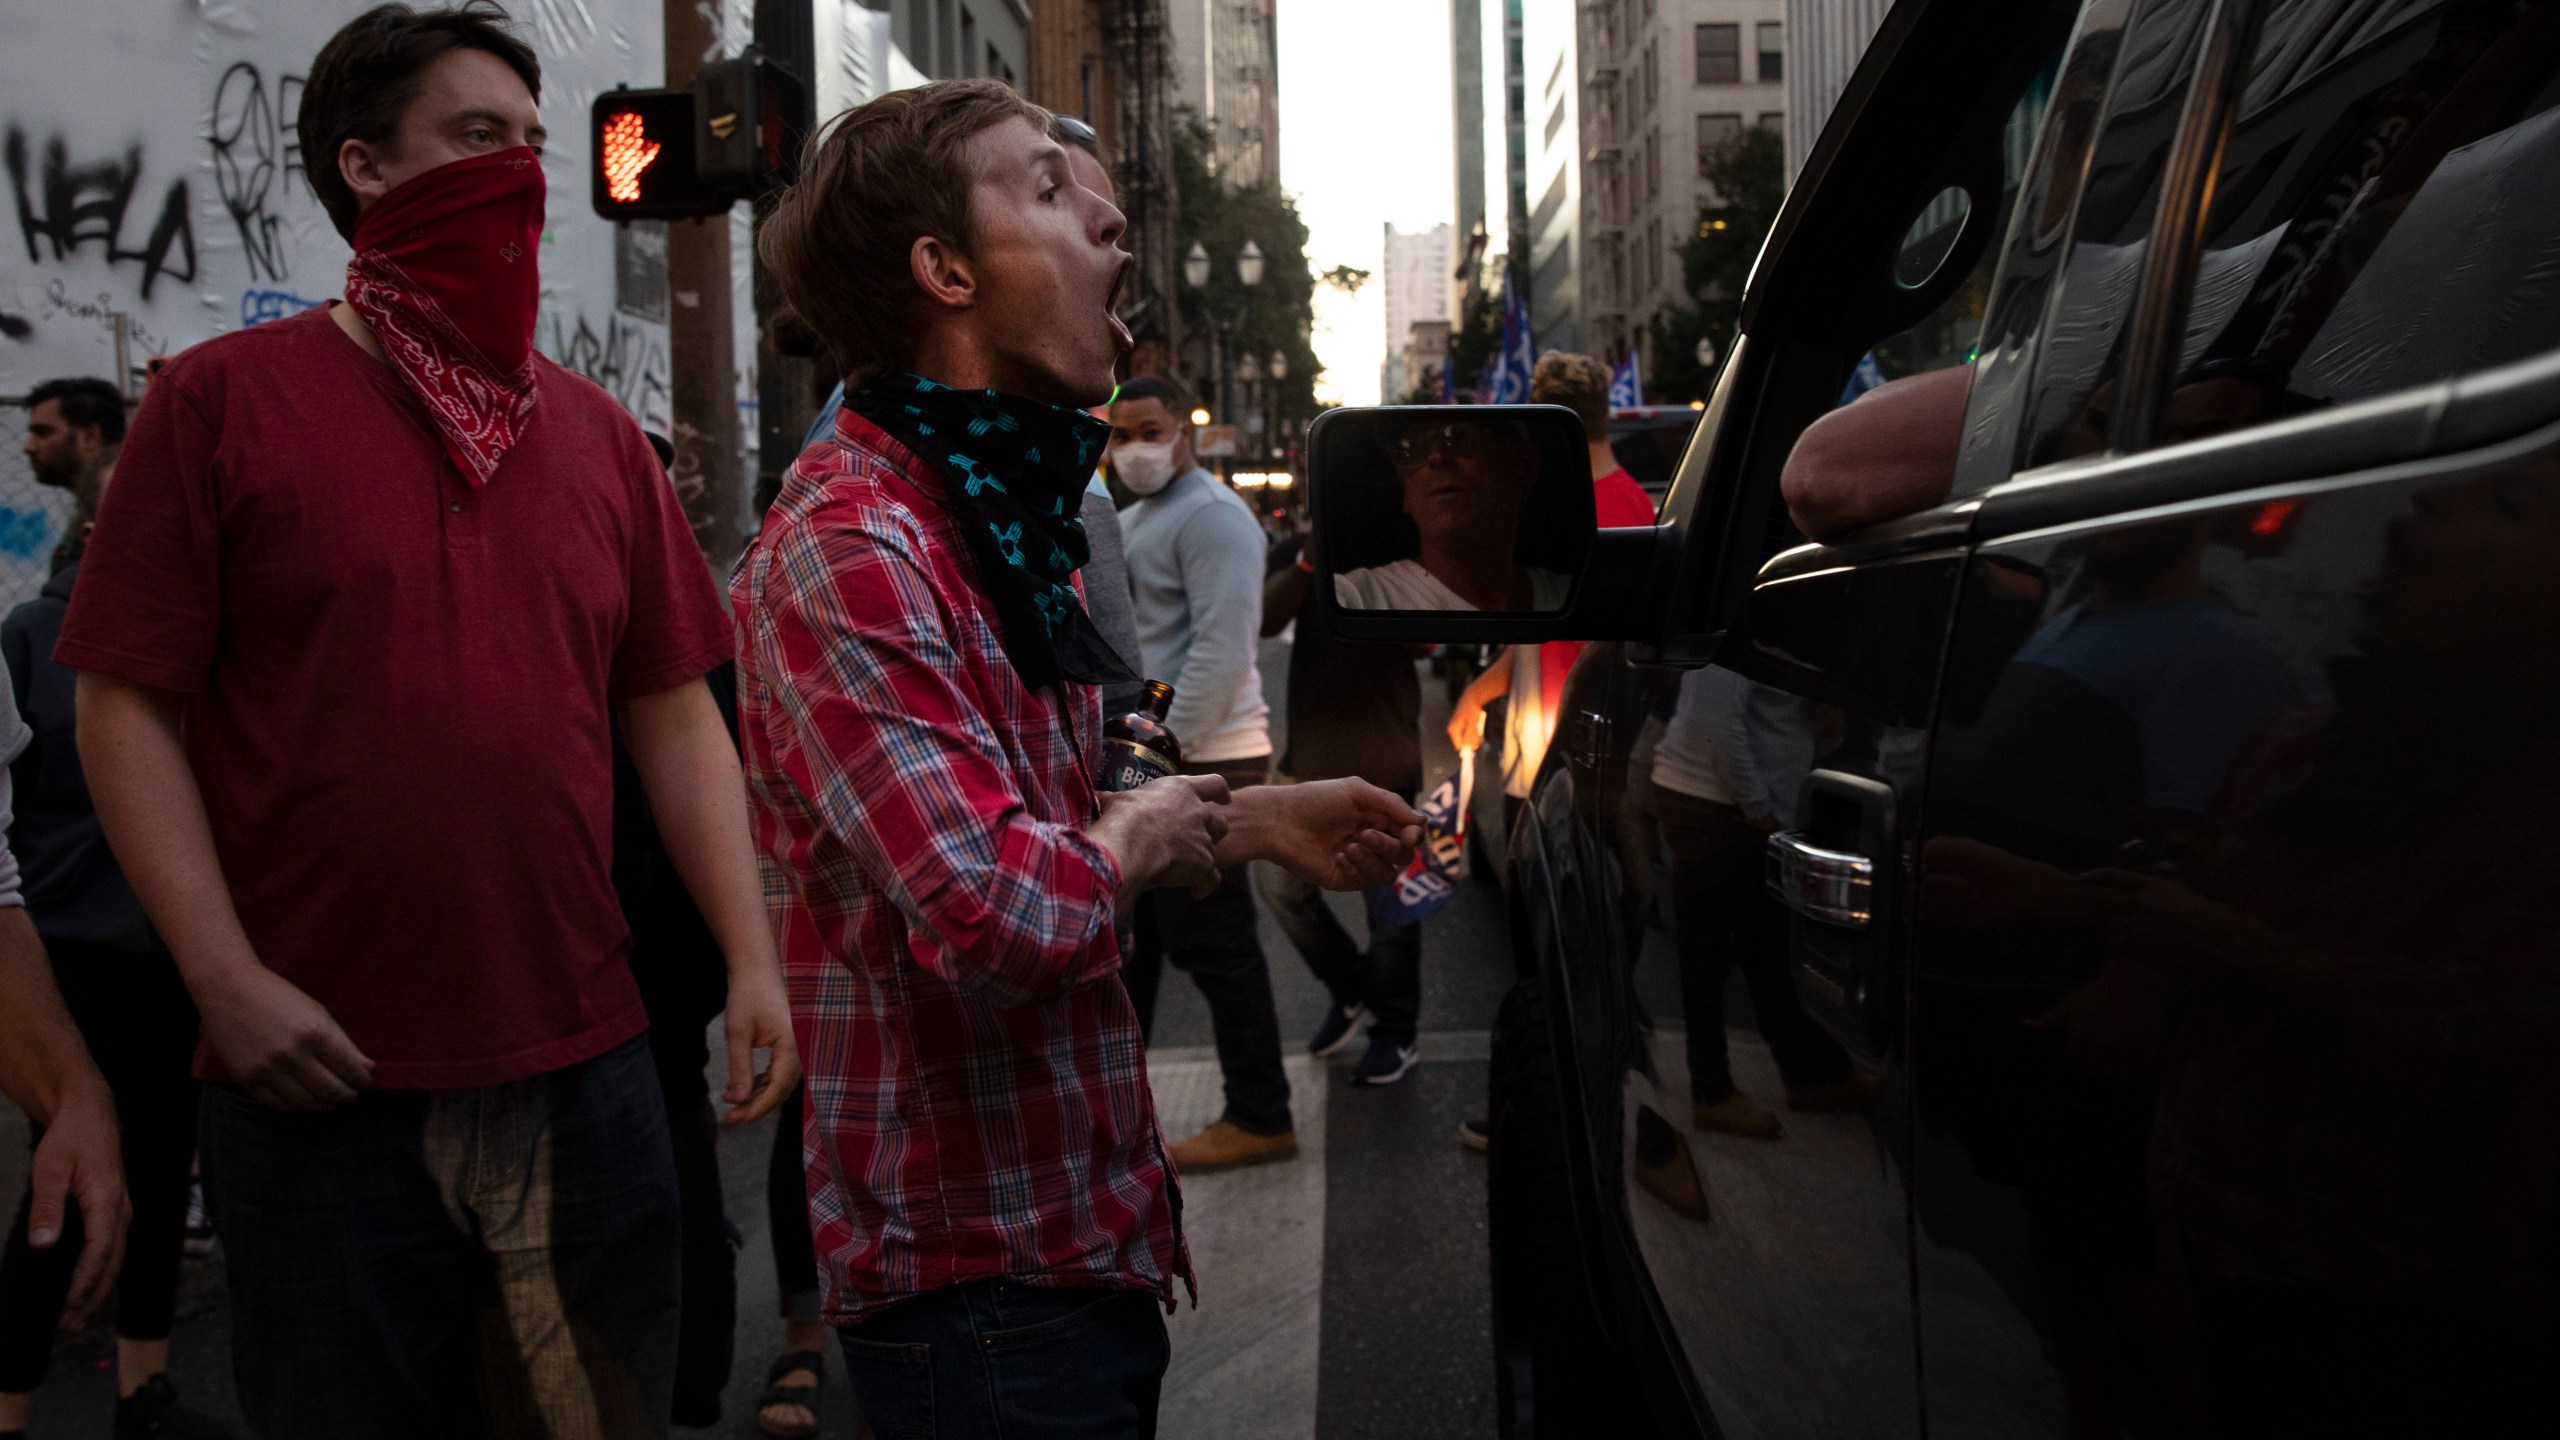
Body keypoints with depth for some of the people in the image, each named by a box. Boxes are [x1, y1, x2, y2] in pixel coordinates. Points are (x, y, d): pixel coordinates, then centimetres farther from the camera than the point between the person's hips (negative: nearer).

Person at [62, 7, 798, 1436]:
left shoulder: (597, 431, 9)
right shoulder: (227, 398, -2)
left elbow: (675, 713, 9)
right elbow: (129, 707, -4)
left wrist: (753, 958, 0)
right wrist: (227, 979, -12)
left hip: (585, 1065, 4)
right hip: (321, 1081, -3)